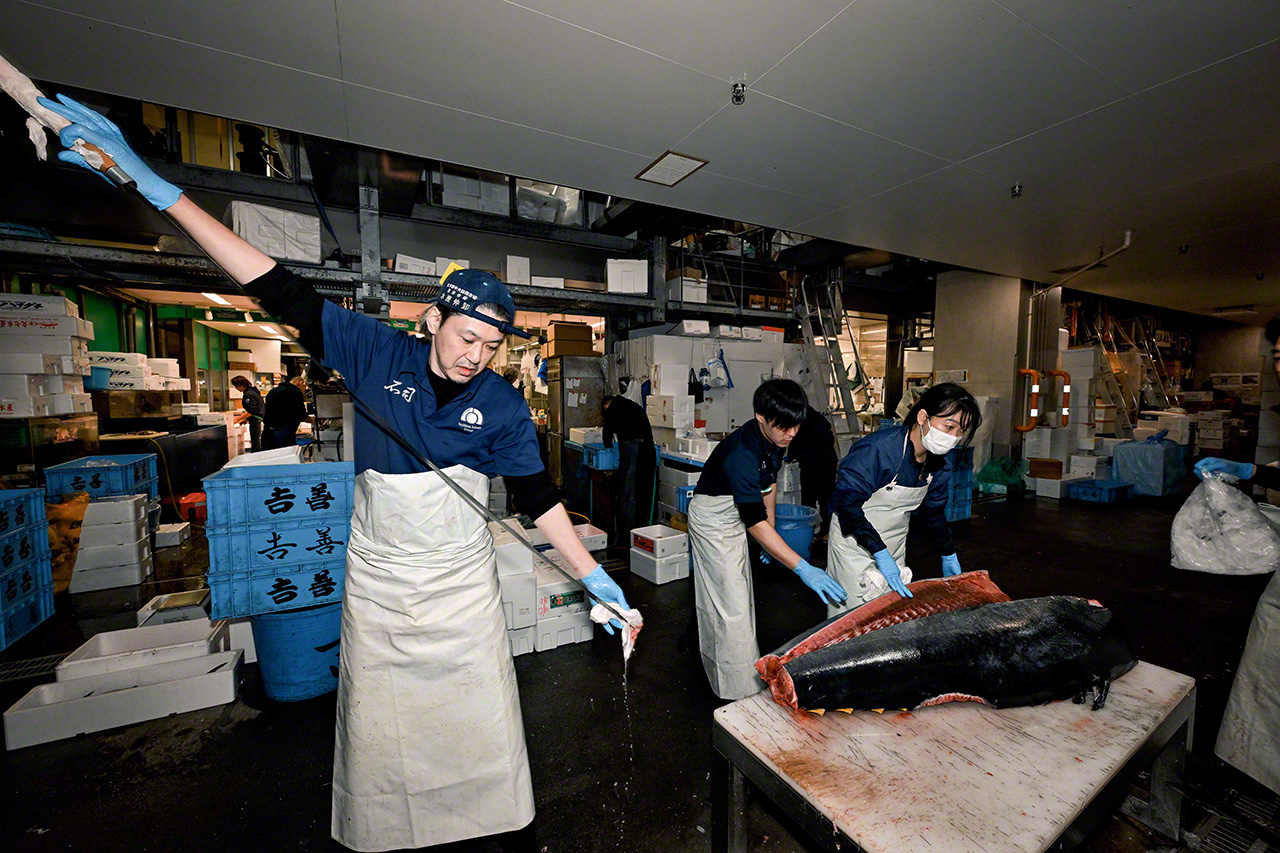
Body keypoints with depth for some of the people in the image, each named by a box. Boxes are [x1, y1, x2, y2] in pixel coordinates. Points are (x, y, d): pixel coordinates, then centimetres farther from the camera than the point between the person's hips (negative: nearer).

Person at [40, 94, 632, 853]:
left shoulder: (502, 405, -12)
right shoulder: (378, 353, -9)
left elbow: (537, 494, -9)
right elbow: (281, 291, -7)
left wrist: (592, 576, -7)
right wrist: (155, 185, -10)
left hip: (461, 585, -1)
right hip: (376, 581, 2)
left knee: (489, 724, 12)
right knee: (375, 731, 18)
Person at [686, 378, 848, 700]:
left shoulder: (775, 438, -9)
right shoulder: (741, 453, -36)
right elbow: (754, 521, -37)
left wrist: (771, 533, 9)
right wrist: (803, 568, -39)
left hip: (734, 515, 9)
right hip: (712, 519, -9)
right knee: (731, 603, -5)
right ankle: (743, 695, 10)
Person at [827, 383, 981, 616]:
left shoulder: (940, 466, -3)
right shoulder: (877, 449, -28)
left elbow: (933, 512, 14)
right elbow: (846, 502, -28)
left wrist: (948, 555, 22)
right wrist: (880, 553, -27)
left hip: (895, 544, 7)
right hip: (854, 541, -7)